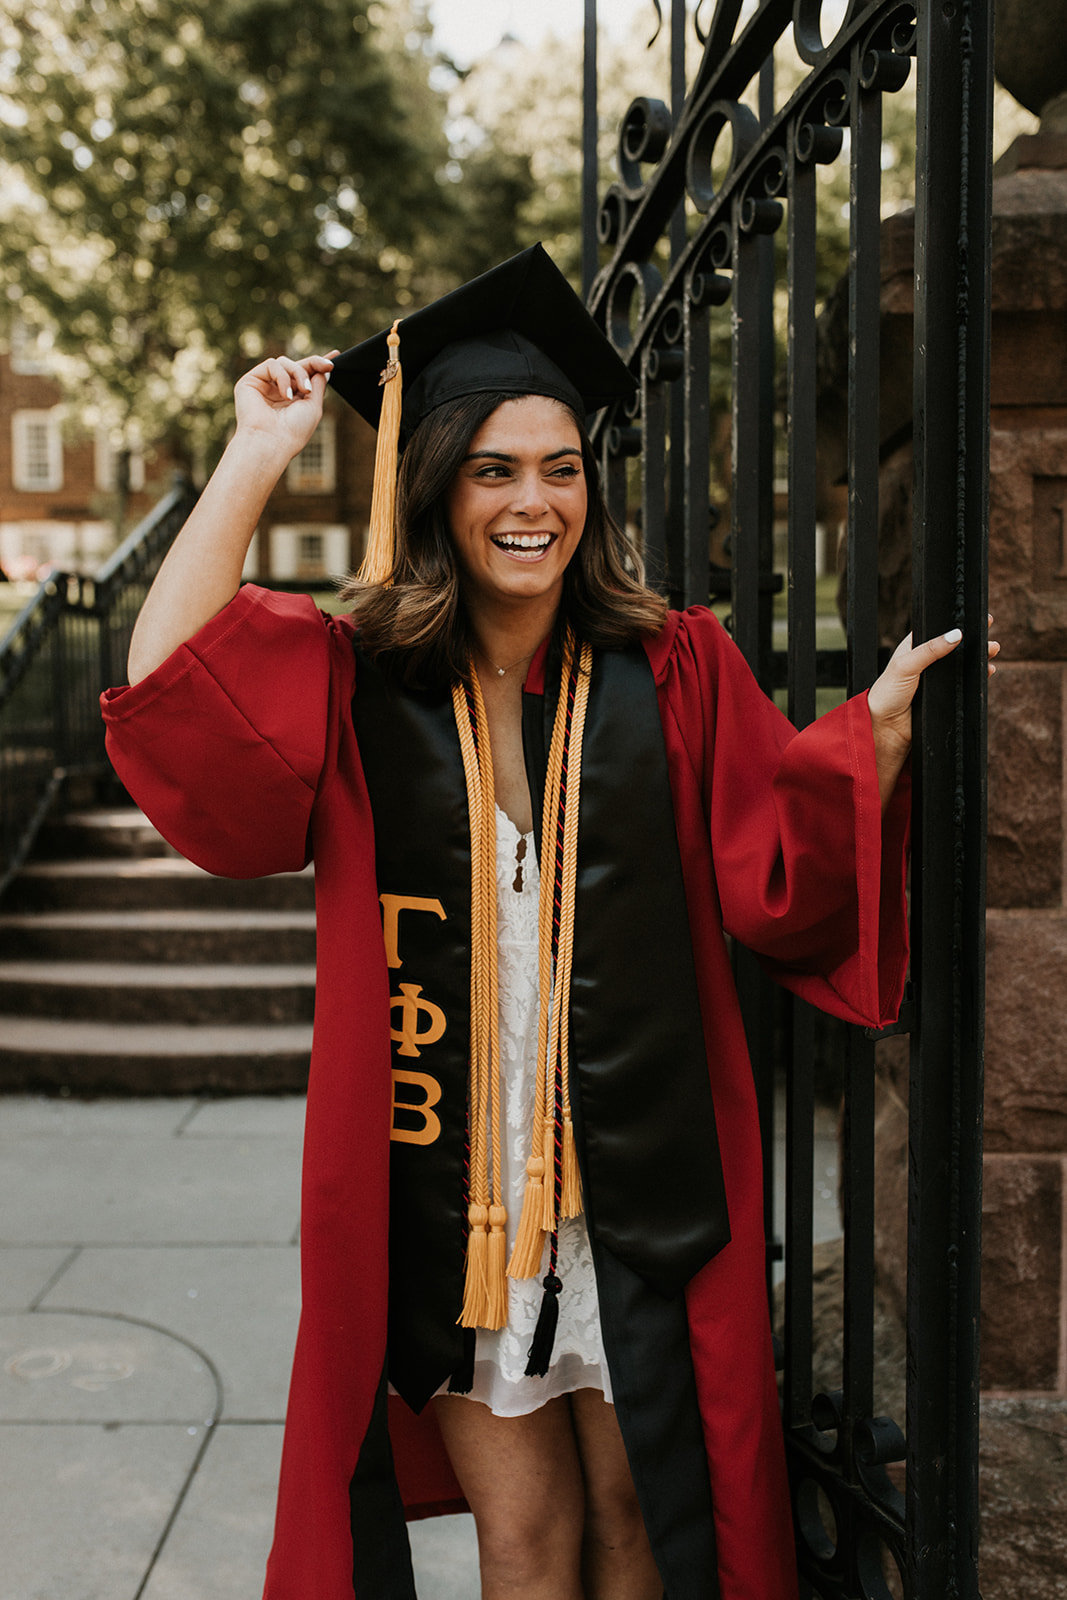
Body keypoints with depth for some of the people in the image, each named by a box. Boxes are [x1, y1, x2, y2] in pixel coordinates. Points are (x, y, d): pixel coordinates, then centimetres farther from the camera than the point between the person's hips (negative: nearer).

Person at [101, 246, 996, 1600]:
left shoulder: (673, 674, 1)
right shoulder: (356, 680, -1)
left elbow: (784, 880, -3)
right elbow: (170, 687, -16)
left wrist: (883, 718, -14)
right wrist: (255, 459, -13)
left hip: (641, 1179, 1)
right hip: (447, 1188, 0)